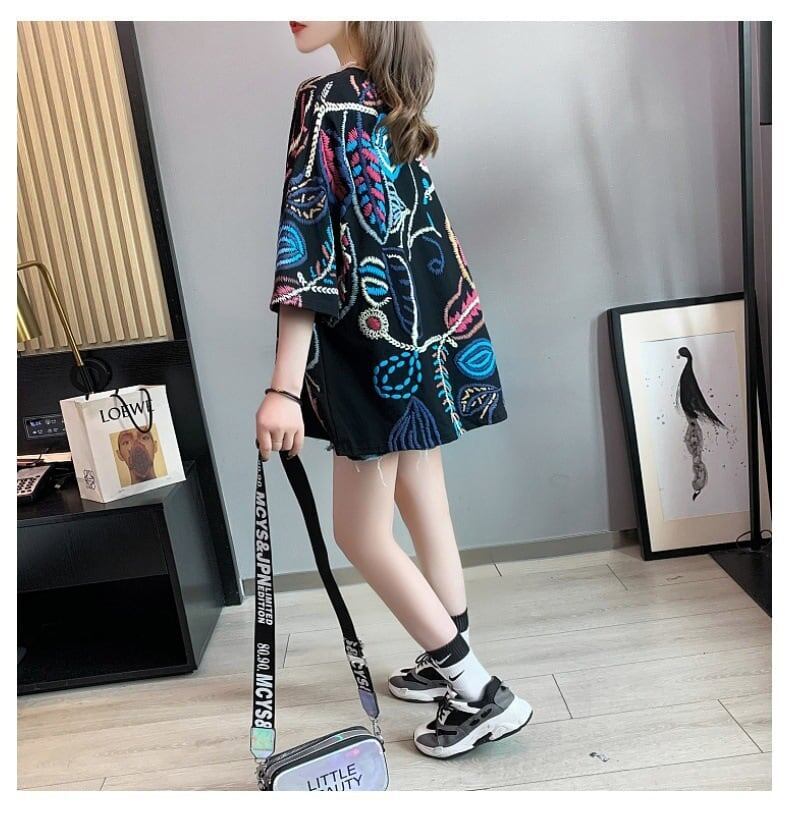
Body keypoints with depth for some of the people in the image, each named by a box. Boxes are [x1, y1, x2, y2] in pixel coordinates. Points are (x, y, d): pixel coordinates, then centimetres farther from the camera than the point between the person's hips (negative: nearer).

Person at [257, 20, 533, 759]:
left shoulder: (326, 101, -15)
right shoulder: (392, 97, 11)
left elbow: (308, 247, -23)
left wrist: (285, 387, -24)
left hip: (378, 343, -9)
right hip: (430, 327, 9)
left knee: (360, 531, 3)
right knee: (424, 506, 17)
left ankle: (481, 693, 13)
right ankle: (448, 663, 34)